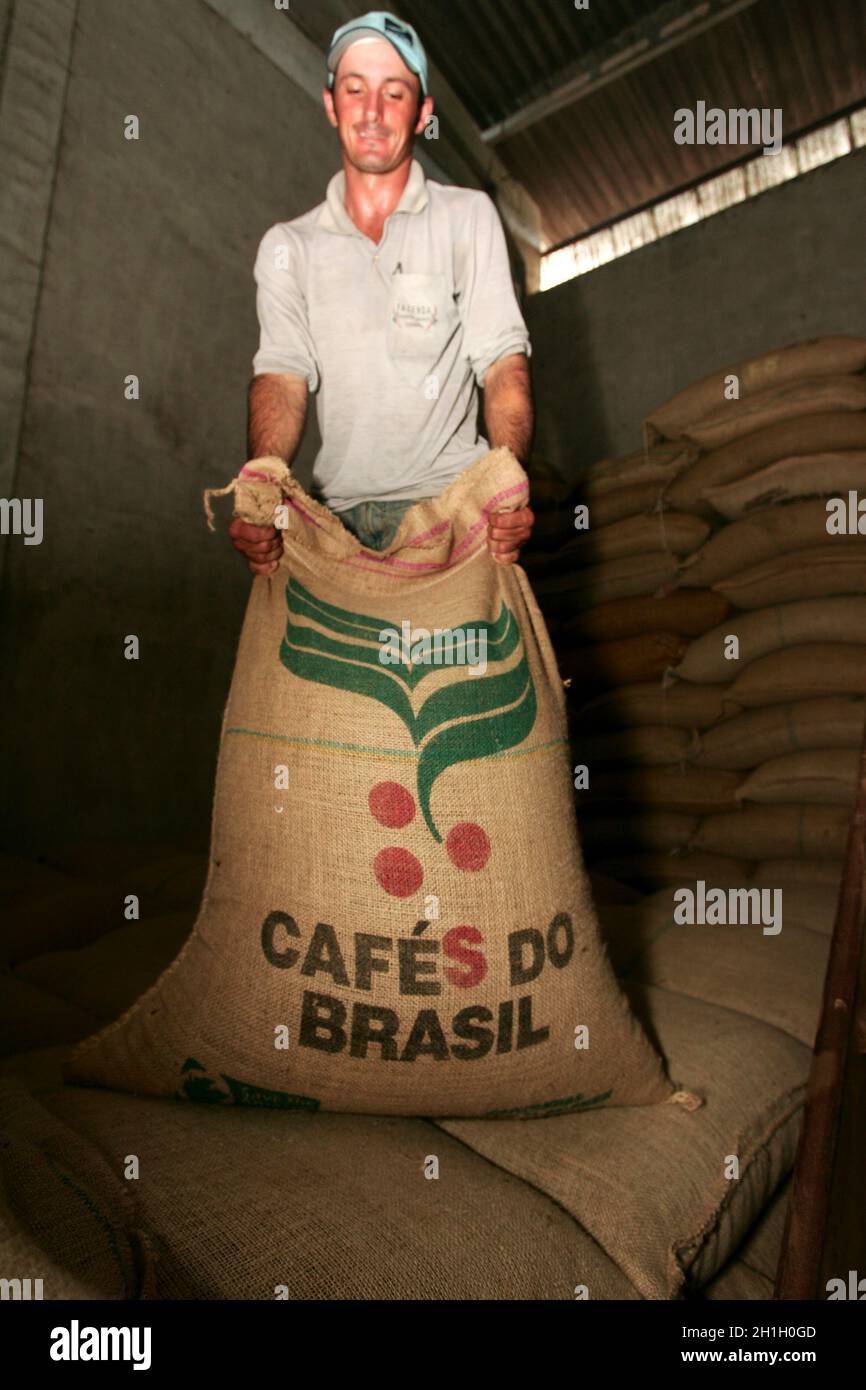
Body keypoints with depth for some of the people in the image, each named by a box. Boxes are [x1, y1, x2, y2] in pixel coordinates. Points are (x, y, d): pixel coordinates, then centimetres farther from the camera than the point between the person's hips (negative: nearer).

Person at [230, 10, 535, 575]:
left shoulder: (468, 215, 10)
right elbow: (282, 374, 0)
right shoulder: (287, 246, 14)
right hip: (338, 515, 2)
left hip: (448, 503, -1)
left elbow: (504, 359, -1)